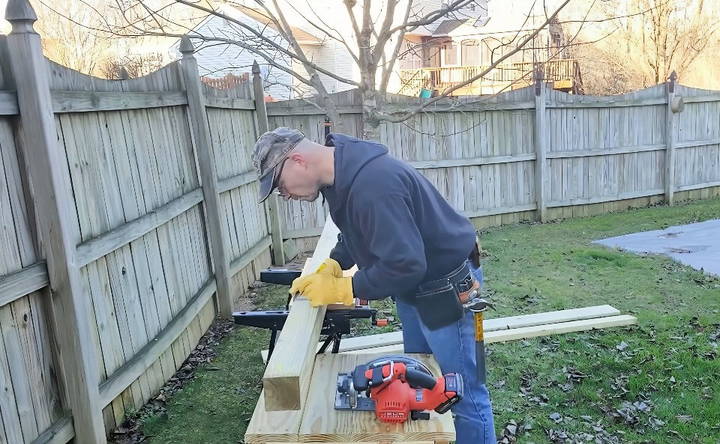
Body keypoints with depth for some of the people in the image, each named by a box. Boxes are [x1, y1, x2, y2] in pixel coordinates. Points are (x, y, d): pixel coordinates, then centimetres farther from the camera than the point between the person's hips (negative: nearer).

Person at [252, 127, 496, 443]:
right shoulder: (343, 173, -1)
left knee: (461, 393, 4)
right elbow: (355, 234, 15)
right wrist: (330, 268, -1)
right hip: (412, 287, 10)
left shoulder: (372, 183, -34)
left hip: (444, 289, -9)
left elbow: (405, 265, -33)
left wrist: (342, 289, -22)